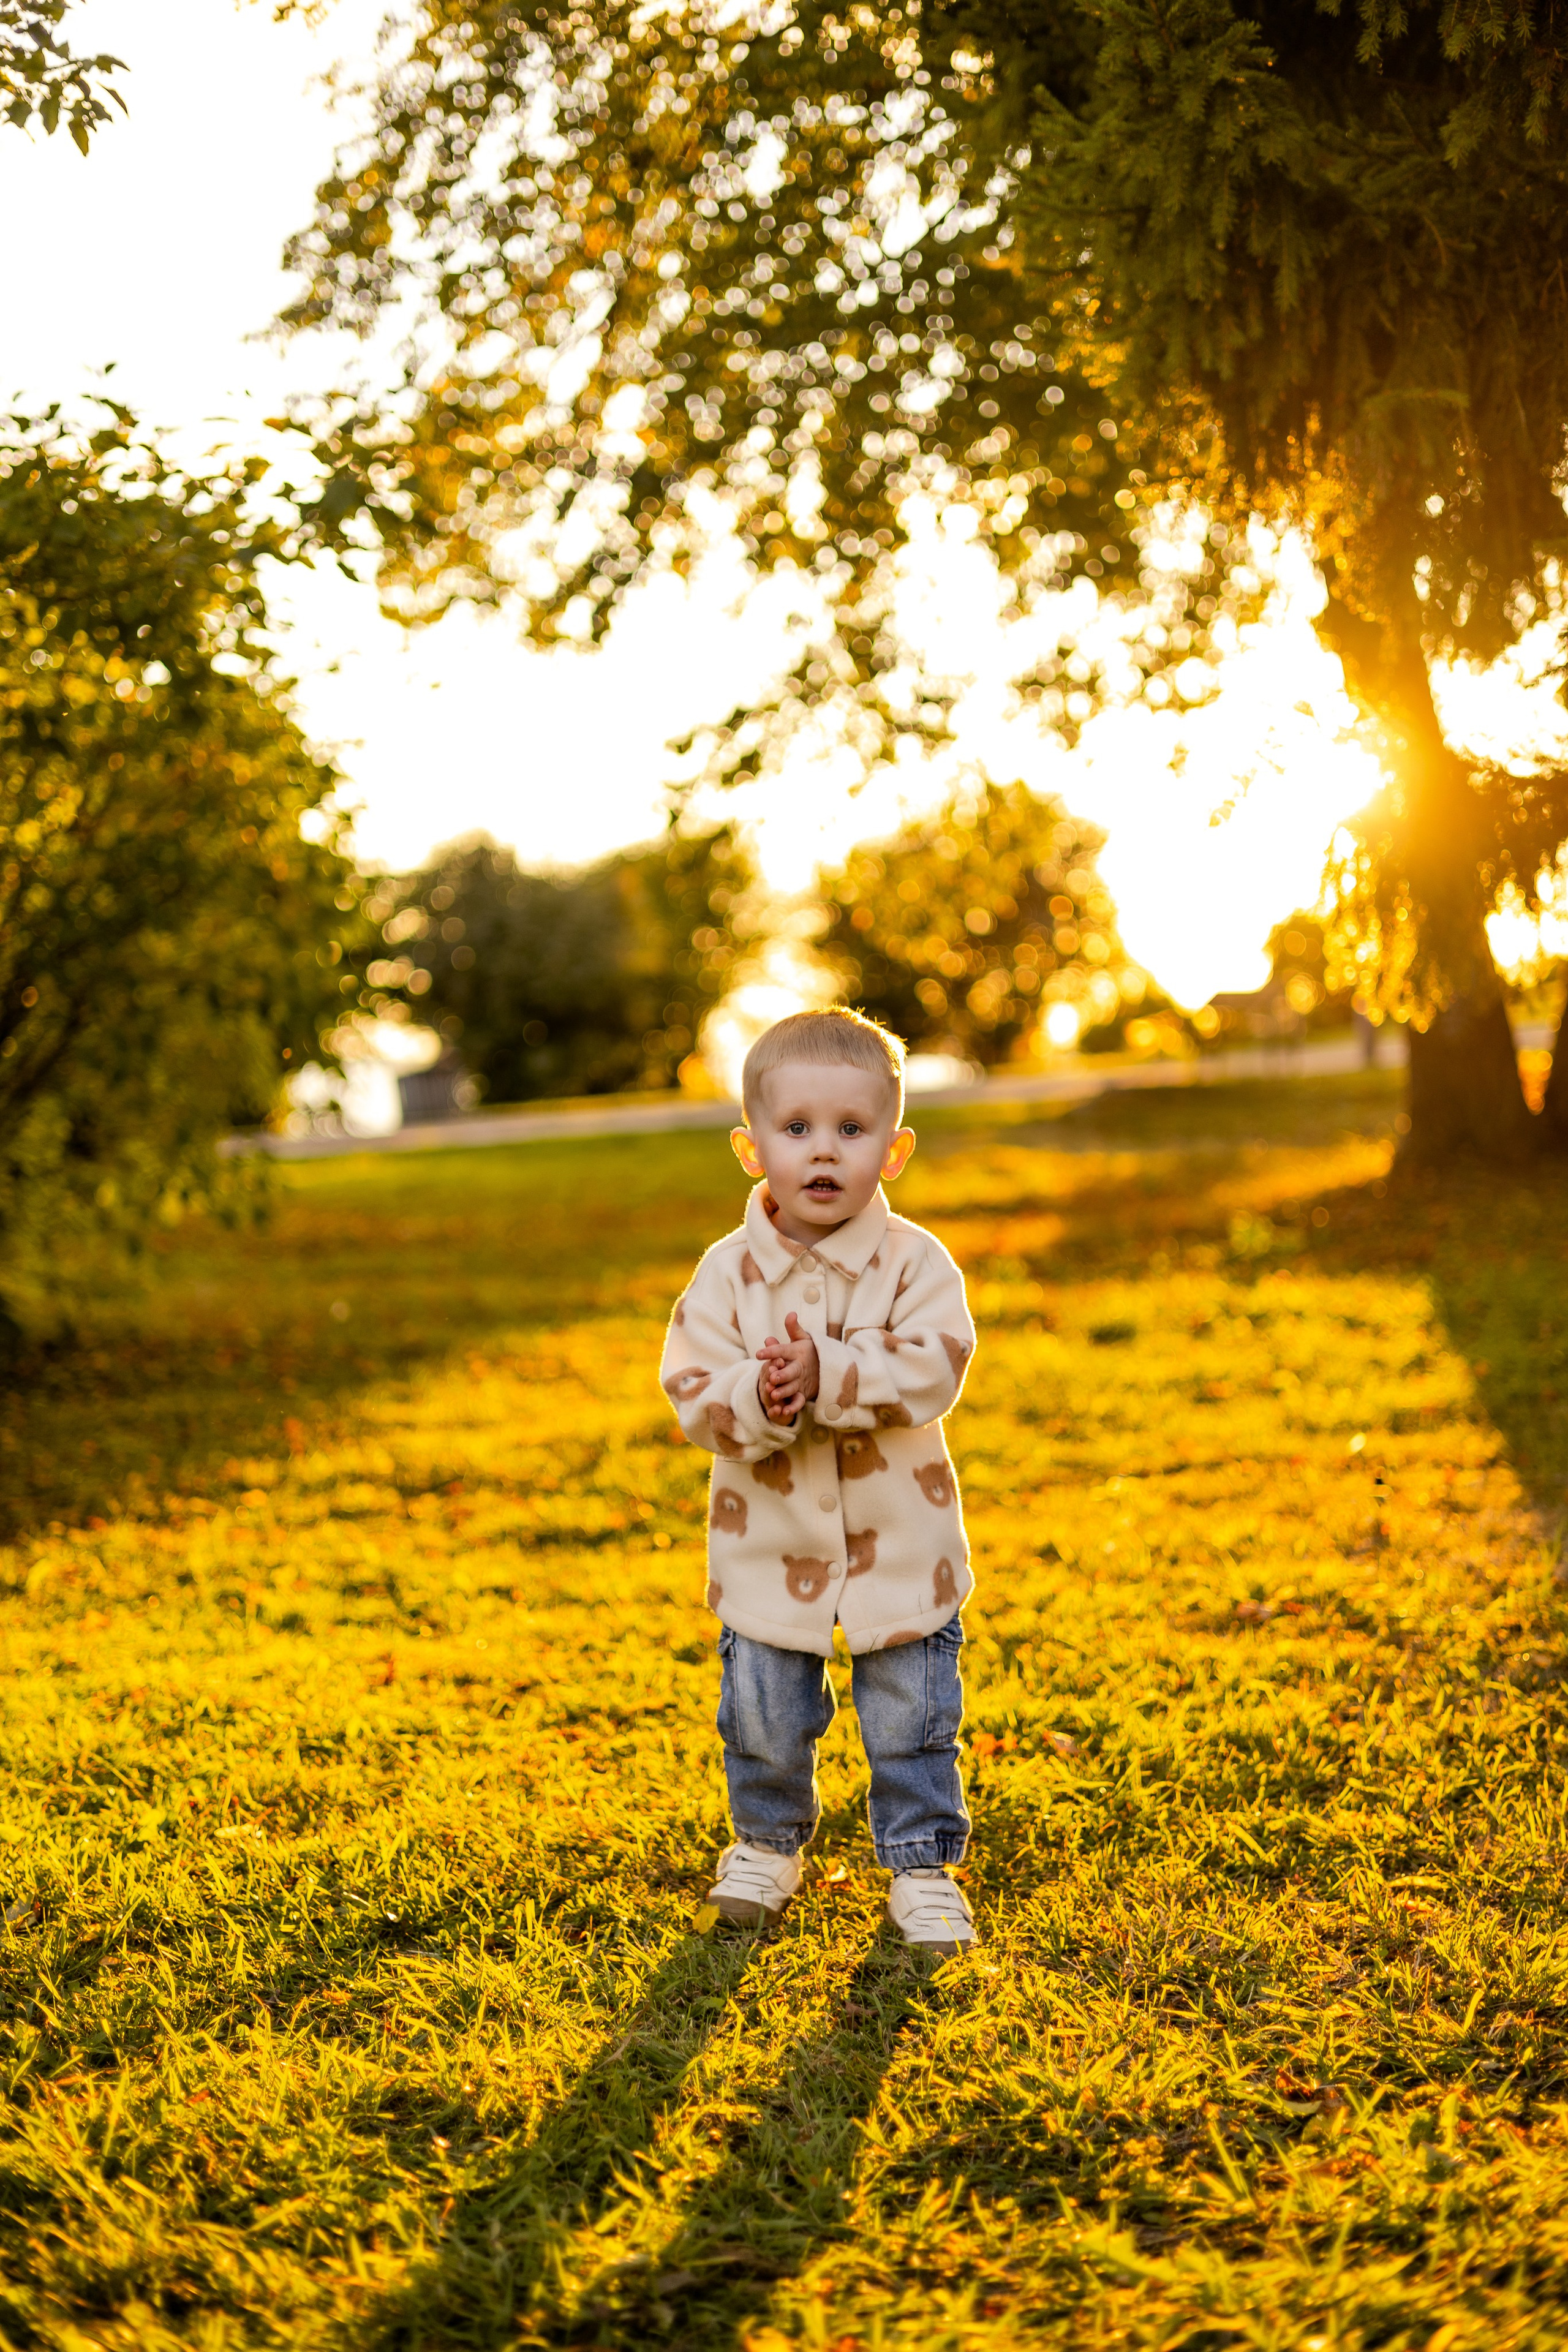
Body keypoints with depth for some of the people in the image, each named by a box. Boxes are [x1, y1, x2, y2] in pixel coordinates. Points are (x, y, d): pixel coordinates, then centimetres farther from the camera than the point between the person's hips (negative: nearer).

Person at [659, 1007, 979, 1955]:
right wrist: (759, 1397, -31)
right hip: (770, 1546, 1)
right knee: (764, 1715, 13)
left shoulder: (915, 1262, -10)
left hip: (899, 1546, -1)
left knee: (912, 1719, 8)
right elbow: (695, 1392, -11)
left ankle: (922, 1864, 27)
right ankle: (769, 1841, 39)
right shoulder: (729, 1273, -7)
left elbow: (931, 1371, -22)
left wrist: (825, 1375, -32)